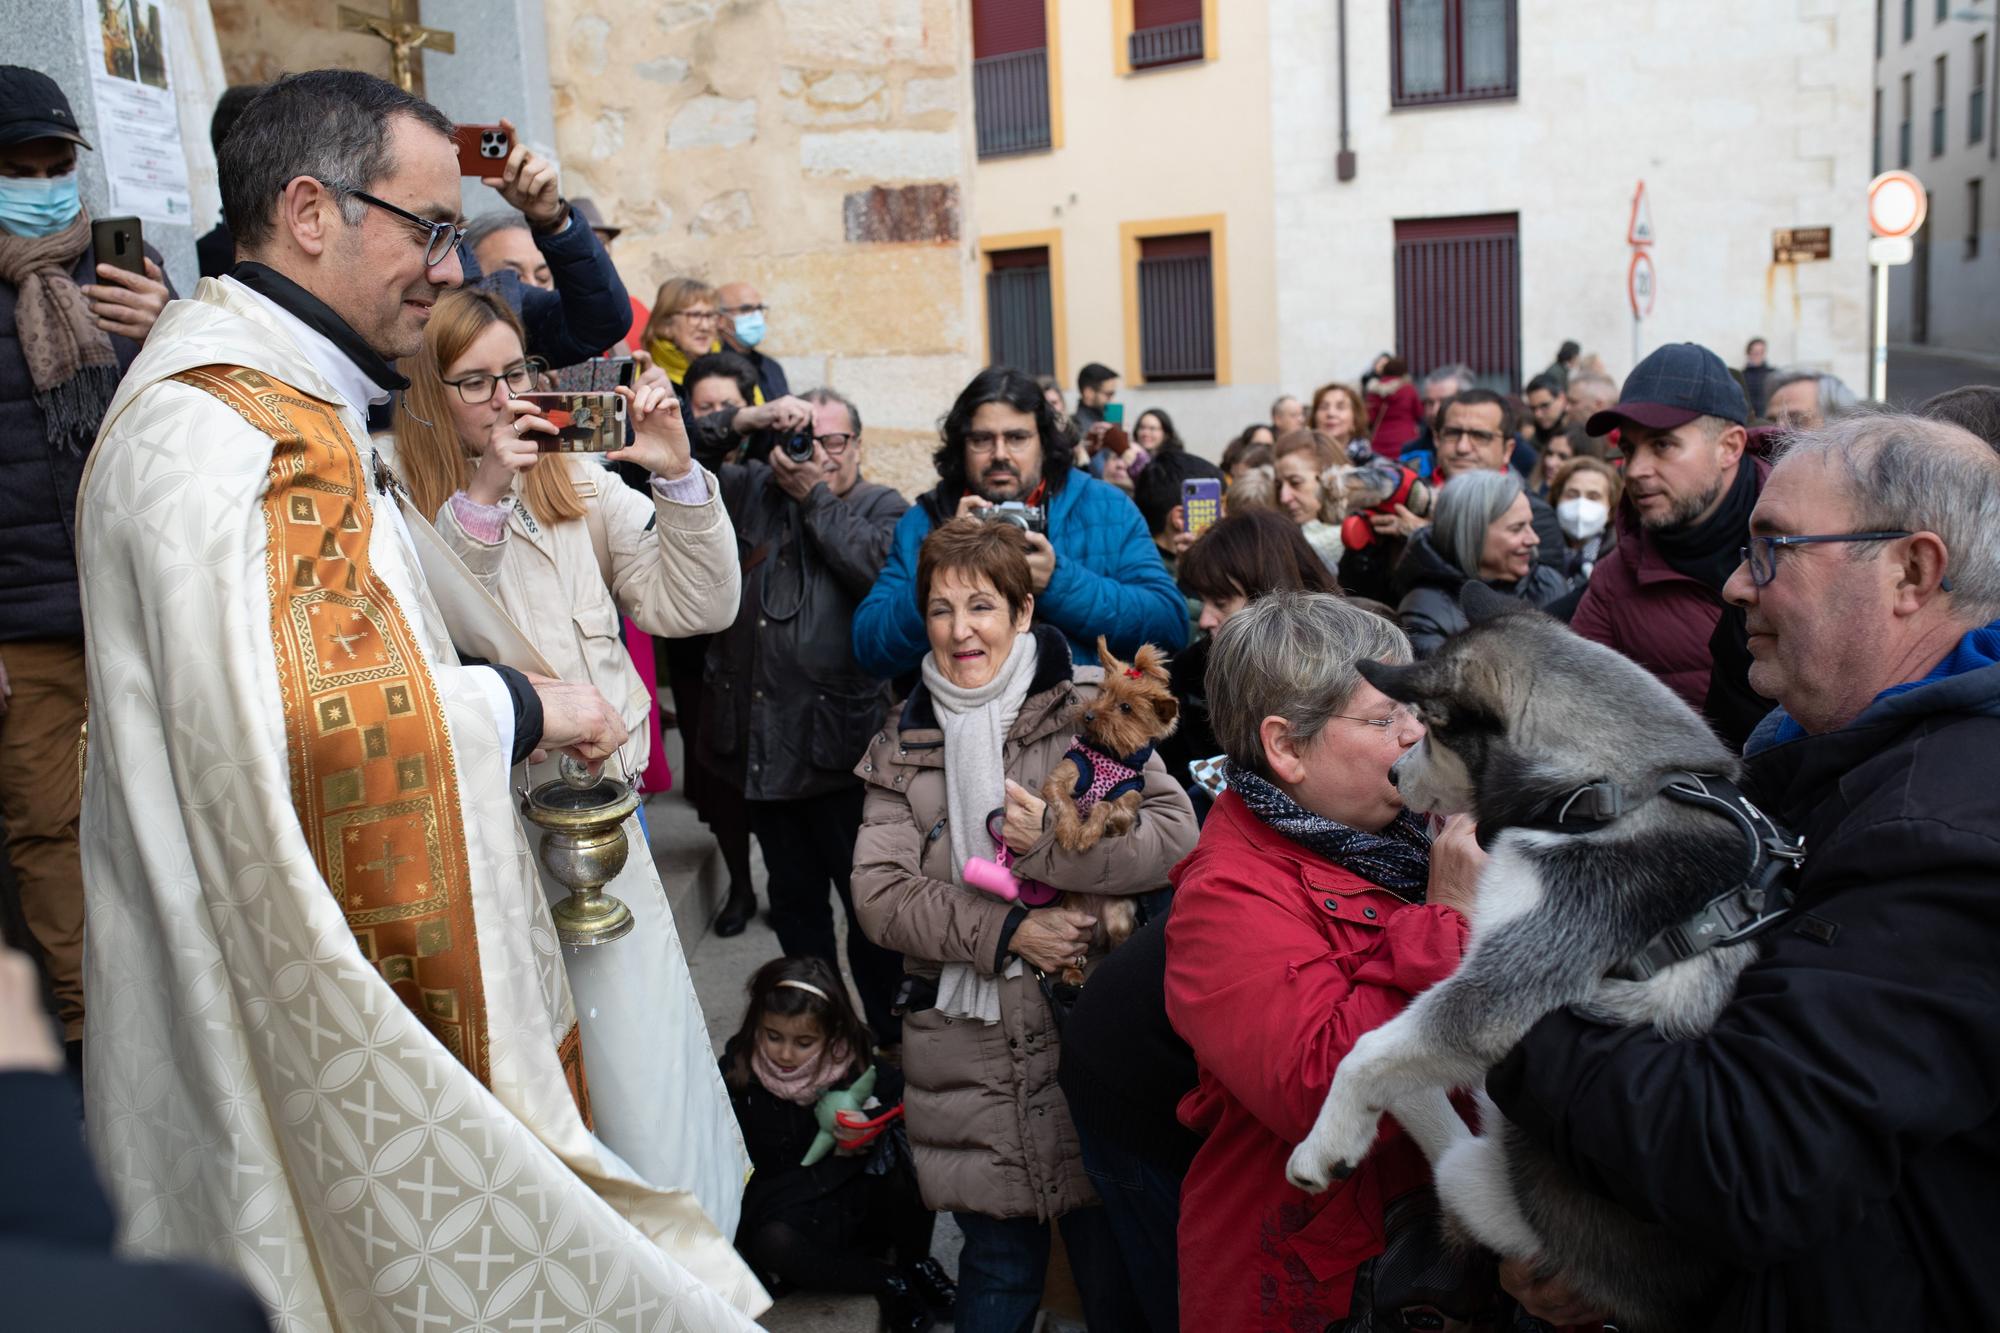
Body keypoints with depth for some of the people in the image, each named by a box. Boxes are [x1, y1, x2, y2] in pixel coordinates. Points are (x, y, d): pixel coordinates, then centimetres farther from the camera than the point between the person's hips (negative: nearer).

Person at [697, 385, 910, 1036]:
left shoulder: (883, 507, 2)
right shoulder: (749, 490, 10)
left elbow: (879, 566, -19)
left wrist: (815, 494, -11)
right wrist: (745, 422, -12)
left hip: (840, 742, -4)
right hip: (760, 740, 4)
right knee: (793, 895, 18)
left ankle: (891, 1033, 22)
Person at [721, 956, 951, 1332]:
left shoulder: (853, 1062, -9)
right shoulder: (737, 1076, -13)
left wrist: (874, 1122, -23)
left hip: (865, 1202, 1)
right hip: (788, 1212, -1)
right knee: (771, 1244, -34)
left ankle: (915, 1260, 3)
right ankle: (885, 1281, -11)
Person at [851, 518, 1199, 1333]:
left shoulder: (1085, 711, -1)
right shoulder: (902, 748, 8)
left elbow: (1175, 834, -11)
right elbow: (879, 893, -3)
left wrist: (1050, 839, -22)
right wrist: (1008, 932, -14)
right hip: (966, 1051, 2)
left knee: (1113, 1266, 10)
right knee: (998, 1264, 14)